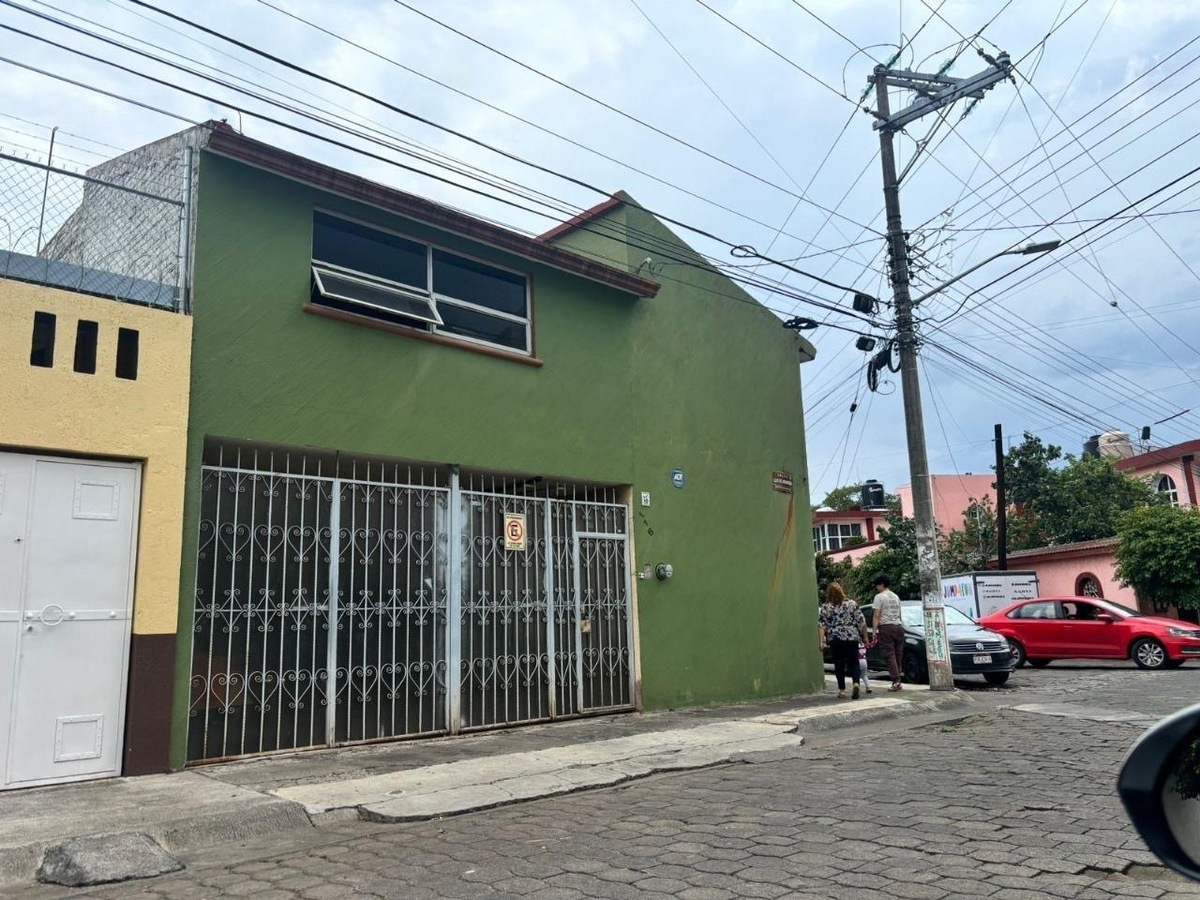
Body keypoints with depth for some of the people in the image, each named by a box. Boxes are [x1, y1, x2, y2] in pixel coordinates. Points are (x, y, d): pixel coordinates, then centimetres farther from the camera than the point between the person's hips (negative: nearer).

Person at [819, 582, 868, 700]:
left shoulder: (826, 607, 1)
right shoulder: (852, 604, 3)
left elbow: (822, 626, -6)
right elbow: (862, 622, 1)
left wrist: (822, 641, -6)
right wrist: (865, 637, 9)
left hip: (835, 640, 0)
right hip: (852, 638, 1)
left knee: (839, 665, 10)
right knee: (853, 663, 8)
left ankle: (842, 690, 10)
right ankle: (856, 683, -16)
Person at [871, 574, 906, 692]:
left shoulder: (879, 597, -4)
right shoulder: (896, 596, 19)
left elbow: (877, 616, -10)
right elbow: (899, 614, 19)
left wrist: (874, 630, -10)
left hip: (886, 627, -6)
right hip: (898, 626, 6)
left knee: (890, 655, -5)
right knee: (898, 654, 9)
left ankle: (896, 681, -12)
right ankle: (897, 680, 10)